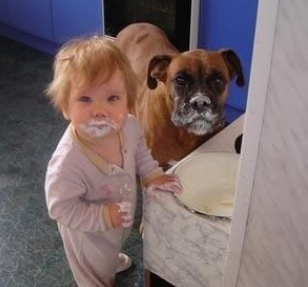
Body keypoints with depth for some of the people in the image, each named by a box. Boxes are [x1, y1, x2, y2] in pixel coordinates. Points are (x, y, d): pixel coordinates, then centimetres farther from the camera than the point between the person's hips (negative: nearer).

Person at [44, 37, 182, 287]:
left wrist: (153, 175, -12)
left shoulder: (129, 126, -25)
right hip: (89, 233, -6)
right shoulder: (68, 161, -44)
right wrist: (105, 216, -36)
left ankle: (112, 260, 74)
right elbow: (60, 208, -32)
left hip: (121, 223, 6)